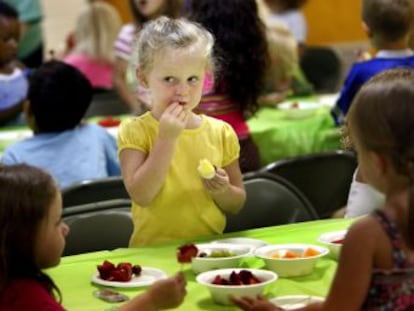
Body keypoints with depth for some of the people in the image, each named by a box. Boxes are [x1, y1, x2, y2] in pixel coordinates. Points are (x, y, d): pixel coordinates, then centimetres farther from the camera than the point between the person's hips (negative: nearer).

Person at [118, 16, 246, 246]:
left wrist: (222, 191, -9)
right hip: (153, 251, -3)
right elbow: (140, 195, -15)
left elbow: (236, 205, 12)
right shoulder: (135, 132, -2)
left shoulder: (221, 132, 5)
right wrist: (167, 138, -16)